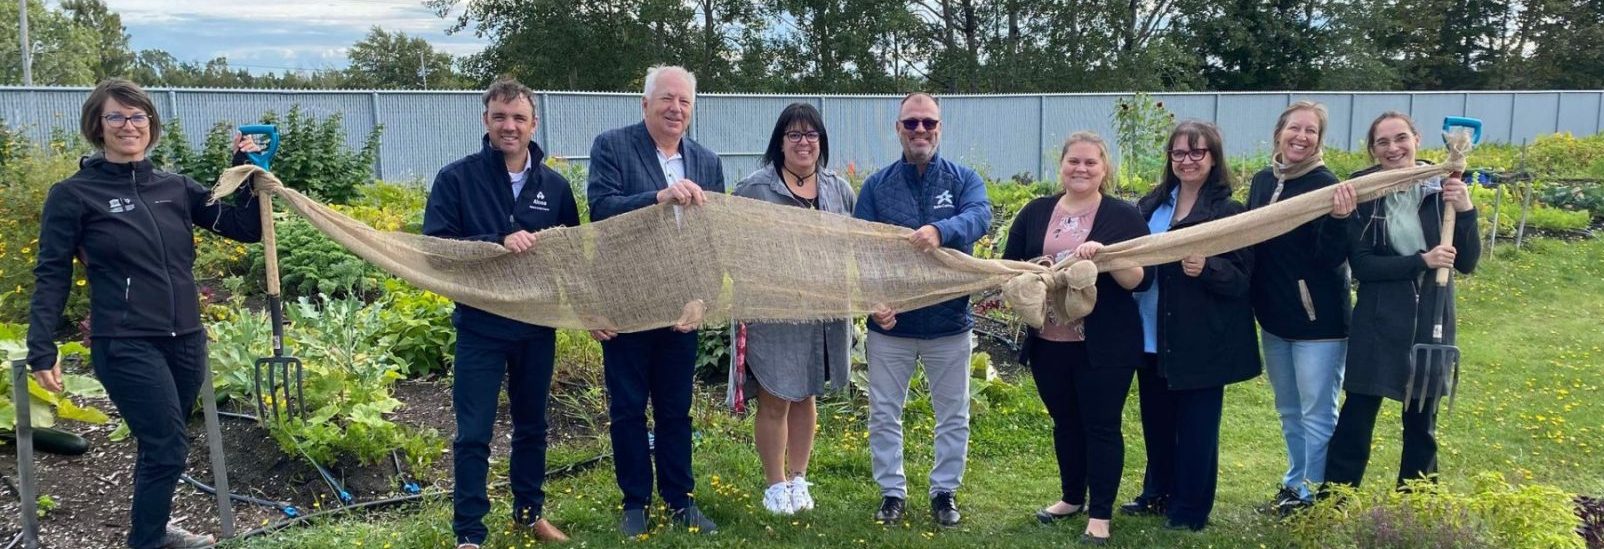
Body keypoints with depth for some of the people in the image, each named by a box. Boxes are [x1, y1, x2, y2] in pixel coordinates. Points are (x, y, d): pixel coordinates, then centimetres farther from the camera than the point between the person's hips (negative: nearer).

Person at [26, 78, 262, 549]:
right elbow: (51, 276, -3)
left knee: (162, 444, 17)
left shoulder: (176, 187, 8)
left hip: (186, 341, 5)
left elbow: (247, 228, 9)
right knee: (168, 448, -9)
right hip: (126, 346, -5)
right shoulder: (74, 194, -4)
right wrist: (41, 350, -8)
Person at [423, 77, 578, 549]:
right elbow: (435, 245, -13)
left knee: (532, 426, 16)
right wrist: (498, 242, -25)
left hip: (538, 327, 3)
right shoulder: (456, 178, -6)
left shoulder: (554, 185, 3)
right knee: (473, 434, 2)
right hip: (480, 327, -3)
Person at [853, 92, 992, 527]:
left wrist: (941, 230, -42)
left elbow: (980, 217, -22)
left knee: (953, 415, 11)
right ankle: (892, 492, 24)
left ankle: (945, 491, 28)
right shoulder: (876, 185, 1)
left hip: (949, 322, 0)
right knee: (884, 414, 8)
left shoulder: (964, 179, 0)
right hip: (890, 322, 1)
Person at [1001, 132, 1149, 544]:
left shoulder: (1124, 216, -4)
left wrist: (1105, 256, -25)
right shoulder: (1035, 212, 6)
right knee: (1065, 423, 18)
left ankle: (1100, 514, 16)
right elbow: (1009, 266, 6)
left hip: (1104, 346, -4)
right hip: (1047, 342, 4)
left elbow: (1141, 280, -10)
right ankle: (1071, 497, 36)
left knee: (1101, 426, 4)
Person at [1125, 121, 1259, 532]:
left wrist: (1207, 268, -29)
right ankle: (1158, 492, 34)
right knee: (1156, 420, 16)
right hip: (1153, 335, 5)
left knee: (1195, 425, 5)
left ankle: (1190, 510, 19)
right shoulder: (1151, 205, 8)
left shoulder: (1229, 212, -8)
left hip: (1201, 340, -5)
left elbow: (1242, 278, -11)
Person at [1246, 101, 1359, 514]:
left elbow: (1331, 259, -19)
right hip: (1273, 317, 7)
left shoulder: (1325, 184, -14)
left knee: (1317, 415, 4)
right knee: (1288, 412, 19)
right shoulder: (1263, 180, 4)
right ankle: (1296, 483, 33)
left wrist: (1339, 218, -35)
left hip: (1318, 320, -7)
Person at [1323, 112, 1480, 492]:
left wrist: (1465, 212, -15)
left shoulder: (1442, 188, -2)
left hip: (1431, 321, 3)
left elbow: (1466, 263, -1)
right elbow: (1360, 264, -11)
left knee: (1422, 423, 14)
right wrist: (1421, 261, -21)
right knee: (1356, 419, 1)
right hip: (1378, 323, -2)